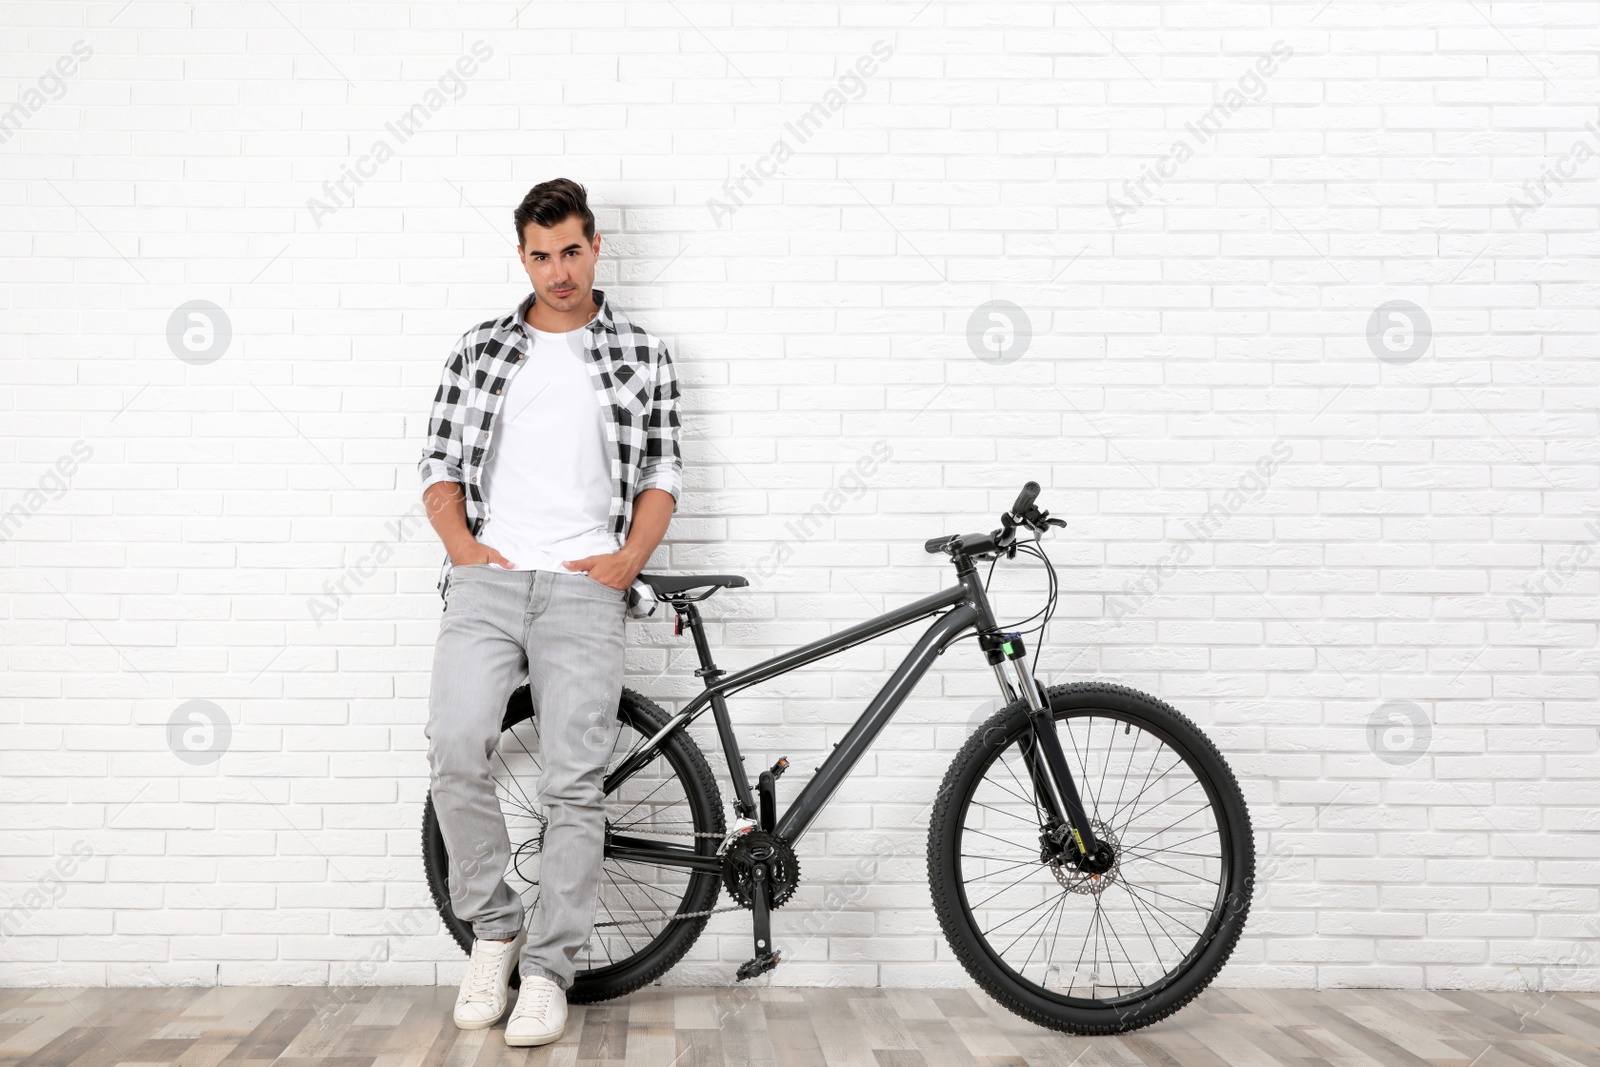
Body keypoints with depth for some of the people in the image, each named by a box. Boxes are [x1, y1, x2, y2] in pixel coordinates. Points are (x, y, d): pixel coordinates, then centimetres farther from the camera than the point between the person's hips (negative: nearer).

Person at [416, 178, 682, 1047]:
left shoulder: (643, 355, 13)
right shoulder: (479, 349, 16)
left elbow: (663, 472, 11)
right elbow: (438, 464, 14)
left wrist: (630, 557, -5)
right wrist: (462, 543, -3)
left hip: (586, 585, -1)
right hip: (487, 576, 1)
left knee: (574, 781, -5)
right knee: (455, 749, -17)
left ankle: (548, 968, 7)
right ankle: (493, 927, 5)